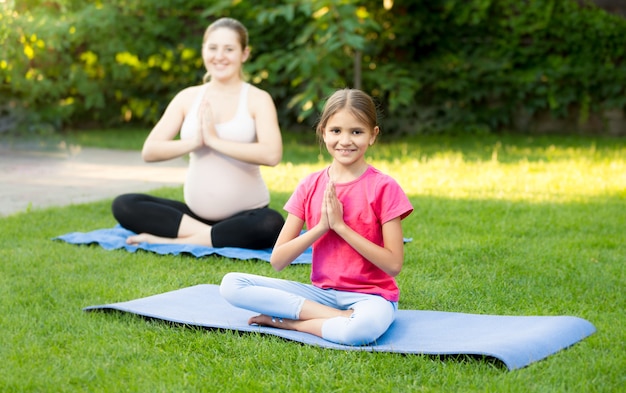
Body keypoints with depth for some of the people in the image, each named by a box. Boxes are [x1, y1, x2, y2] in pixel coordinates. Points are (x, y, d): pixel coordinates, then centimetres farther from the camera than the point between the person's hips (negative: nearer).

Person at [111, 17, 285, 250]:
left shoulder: (258, 99, -4)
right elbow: (149, 151, -2)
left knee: (271, 225, -37)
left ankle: (172, 241, -24)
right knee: (123, 206, -16)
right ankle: (217, 236, -18)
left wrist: (214, 140, -18)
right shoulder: (188, 98, 6)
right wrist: (194, 141, -16)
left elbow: (271, 155, -21)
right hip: (195, 212, 3)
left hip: (245, 214, -3)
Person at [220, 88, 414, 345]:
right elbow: (277, 261, 0)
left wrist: (340, 225, -15)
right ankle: (340, 317, -19)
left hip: (370, 295, -4)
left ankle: (286, 322, -13)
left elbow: (394, 264, -12)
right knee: (231, 284, -15)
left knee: (360, 329, -42)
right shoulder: (310, 186, 5)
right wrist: (321, 226, -13)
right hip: (320, 291, 5)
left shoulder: (383, 188, -6)